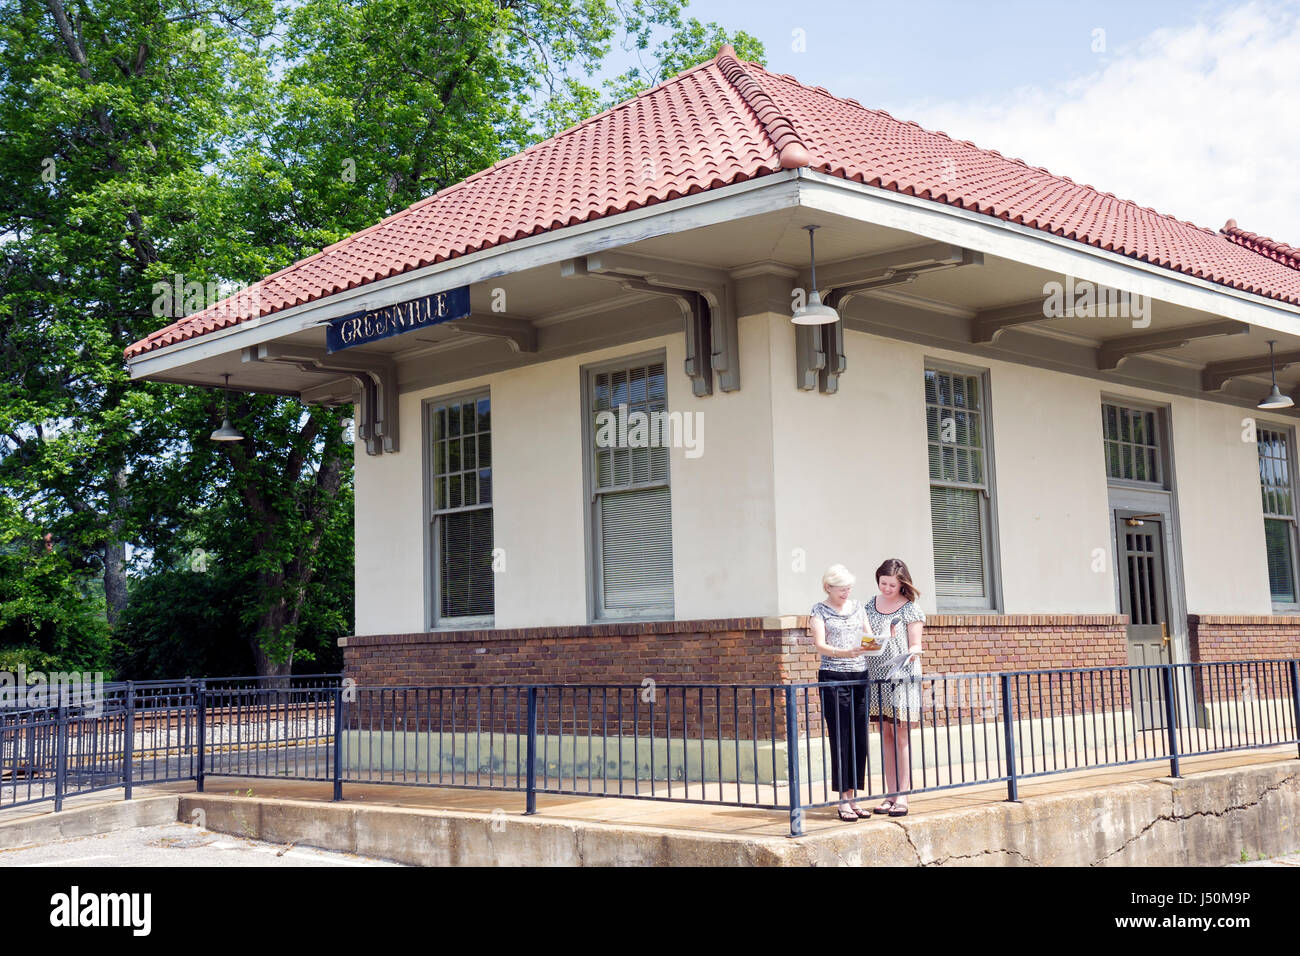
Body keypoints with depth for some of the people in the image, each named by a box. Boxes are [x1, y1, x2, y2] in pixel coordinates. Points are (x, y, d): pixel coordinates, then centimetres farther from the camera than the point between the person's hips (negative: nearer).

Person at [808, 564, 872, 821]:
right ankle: (843, 800, -1)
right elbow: (820, 644, -10)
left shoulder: (858, 608, 15)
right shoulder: (819, 611, 2)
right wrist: (845, 653, -27)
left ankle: (853, 797, 10)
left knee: (859, 739, 3)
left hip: (860, 676, 5)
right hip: (833, 678, -4)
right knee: (840, 739, -5)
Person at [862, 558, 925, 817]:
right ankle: (890, 794, 11)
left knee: (901, 736, -4)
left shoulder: (910, 608, -3)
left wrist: (910, 654, -24)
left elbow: (916, 645, -4)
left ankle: (902, 796, -2)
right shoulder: (871, 604, 11)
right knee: (885, 735, 6)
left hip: (903, 677, -5)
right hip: (877, 678, 5)